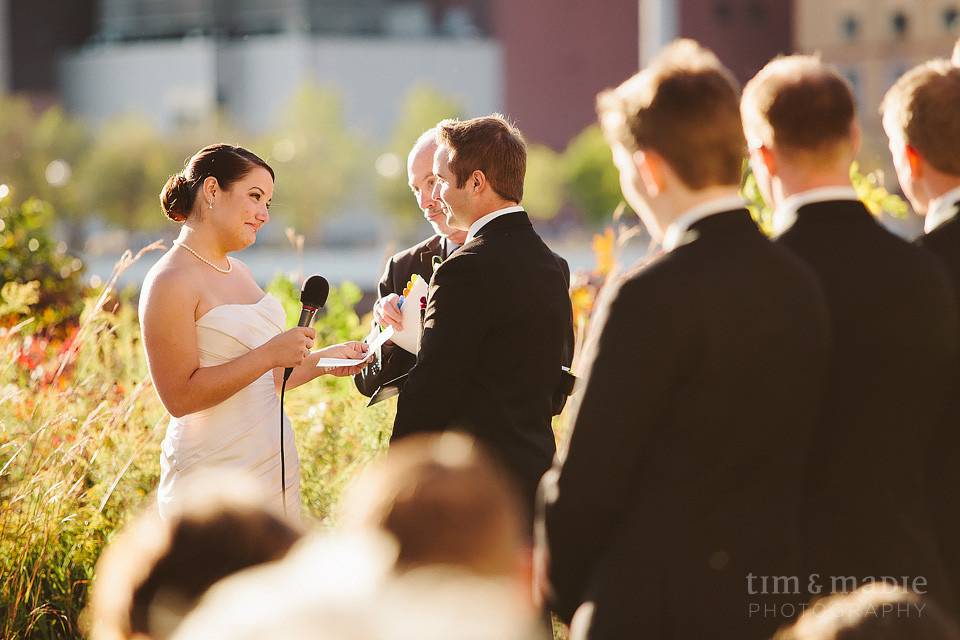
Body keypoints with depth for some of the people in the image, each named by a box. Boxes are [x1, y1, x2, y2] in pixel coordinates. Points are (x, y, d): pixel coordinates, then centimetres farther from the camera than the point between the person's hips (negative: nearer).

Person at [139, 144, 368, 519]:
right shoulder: (171, 282, -13)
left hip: (274, 464, 8)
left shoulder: (238, 272, 14)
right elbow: (180, 396, -19)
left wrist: (323, 360, 11)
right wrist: (269, 354, -21)